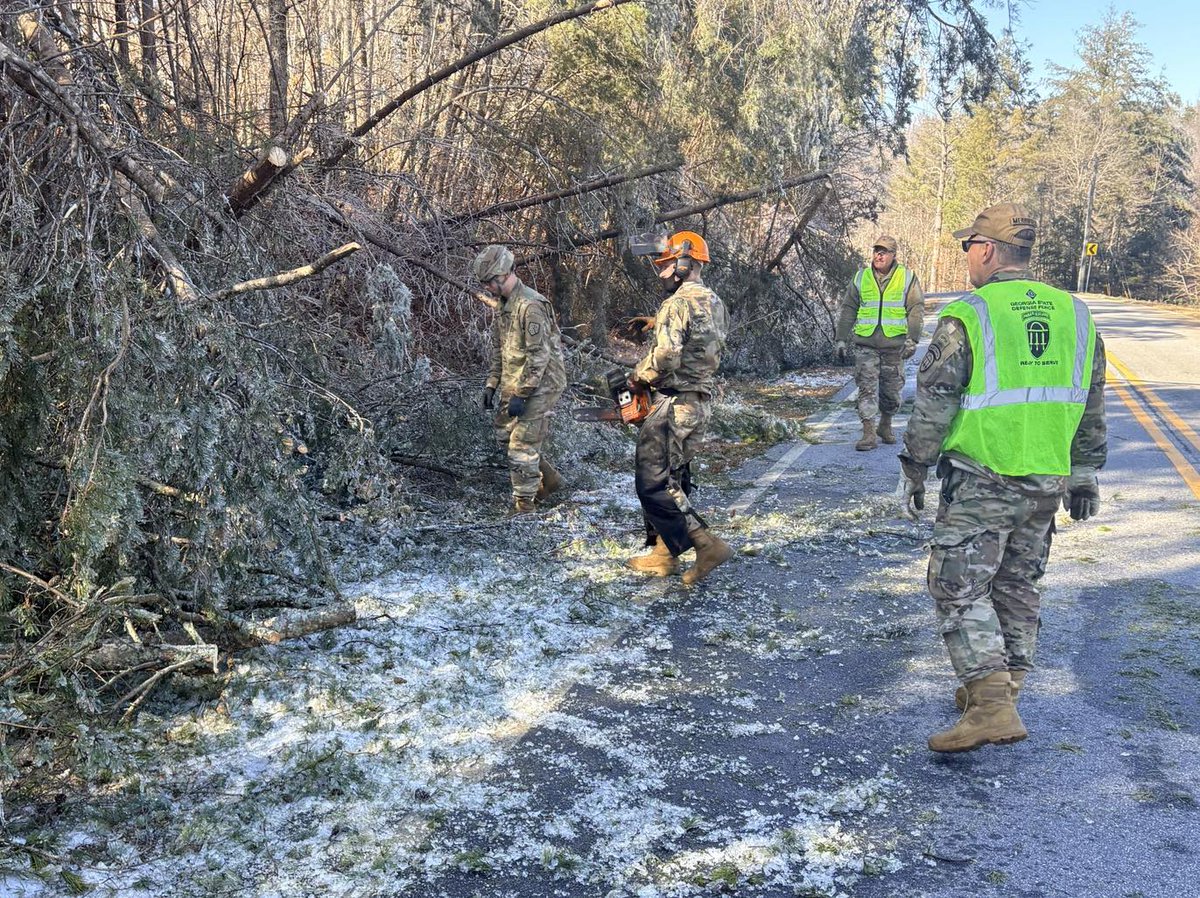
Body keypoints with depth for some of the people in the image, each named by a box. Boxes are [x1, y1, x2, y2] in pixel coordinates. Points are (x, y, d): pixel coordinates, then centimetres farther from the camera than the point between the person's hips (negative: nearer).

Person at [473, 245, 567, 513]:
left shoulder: (531, 305, -21)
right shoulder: (504, 305, 10)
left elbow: (539, 356, -24)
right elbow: (499, 350, 19)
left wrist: (521, 395, -23)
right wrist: (491, 385, 13)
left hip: (539, 387, -10)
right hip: (513, 386, 10)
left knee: (522, 446, -7)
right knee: (505, 435, 17)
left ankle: (524, 505, 5)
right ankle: (548, 478, 30)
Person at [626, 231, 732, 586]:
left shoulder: (678, 304, -16)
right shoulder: (715, 304, 12)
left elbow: (665, 357, -25)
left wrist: (639, 377, -6)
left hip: (674, 403, -10)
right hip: (701, 401, 10)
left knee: (653, 483, -5)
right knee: (674, 479, 16)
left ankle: (707, 544, -9)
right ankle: (664, 553, 22)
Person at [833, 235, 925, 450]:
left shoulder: (907, 278, 3)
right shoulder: (861, 278, 8)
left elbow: (916, 311, 0)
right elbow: (847, 310, 11)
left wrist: (912, 339, -11)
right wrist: (840, 339, 5)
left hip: (894, 345, 0)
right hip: (866, 344, 0)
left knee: (891, 390, 9)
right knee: (867, 388, -7)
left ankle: (885, 426, 31)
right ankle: (868, 433, -7)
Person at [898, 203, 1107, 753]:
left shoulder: (967, 316, -11)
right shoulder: (1075, 314, 8)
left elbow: (934, 403, -10)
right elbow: (1092, 409, 13)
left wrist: (915, 467, 1)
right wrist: (1085, 476, 21)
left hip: (980, 481, -6)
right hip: (1047, 483, 6)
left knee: (960, 589, 0)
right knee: (1019, 589, 17)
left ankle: (991, 707, -8)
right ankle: (1002, 692, 27)